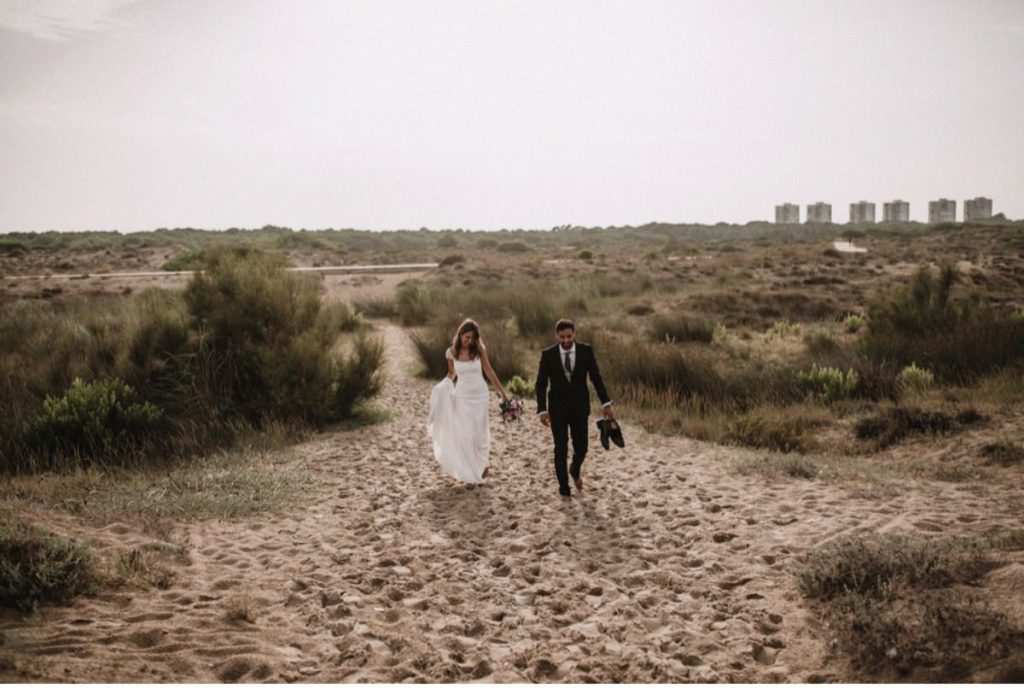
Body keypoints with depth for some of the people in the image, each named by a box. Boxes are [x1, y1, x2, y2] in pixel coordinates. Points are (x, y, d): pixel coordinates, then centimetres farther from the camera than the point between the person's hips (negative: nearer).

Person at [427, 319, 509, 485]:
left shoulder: (479, 350, -7)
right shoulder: (452, 352, -6)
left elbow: (488, 371, 2)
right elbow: (452, 374, 8)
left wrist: (503, 392, 5)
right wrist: (443, 389, -10)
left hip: (480, 395, 0)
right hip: (462, 397, 0)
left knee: (479, 433, 6)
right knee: (465, 435, -3)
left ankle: (481, 464, 33)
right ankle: (473, 474, 9)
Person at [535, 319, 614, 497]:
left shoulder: (586, 351, -7)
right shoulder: (548, 354, -9)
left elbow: (596, 378, -3)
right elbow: (541, 384, -6)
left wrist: (607, 404, -7)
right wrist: (542, 410, -13)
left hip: (580, 406, 1)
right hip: (558, 407, -1)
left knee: (581, 447, 6)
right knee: (561, 449, -1)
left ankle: (575, 470, 40)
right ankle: (564, 488, 13)